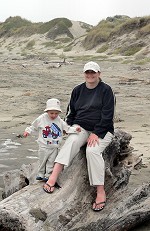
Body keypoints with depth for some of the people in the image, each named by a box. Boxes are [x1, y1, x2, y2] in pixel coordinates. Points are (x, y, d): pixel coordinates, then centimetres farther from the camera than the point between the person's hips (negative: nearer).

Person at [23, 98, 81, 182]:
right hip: (43, 147, 0)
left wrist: (75, 129, -18)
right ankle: (41, 174, 28)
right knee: (42, 161, 12)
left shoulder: (60, 121, -5)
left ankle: (48, 175, 18)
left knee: (51, 162, 7)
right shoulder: (41, 119, -7)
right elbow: (34, 127, 6)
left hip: (54, 147, 0)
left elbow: (67, 128, -3)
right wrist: (28, 131, -2)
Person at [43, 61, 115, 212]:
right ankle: (53, 177, -47)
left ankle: (100, 192, -29)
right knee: (71, 141, -31)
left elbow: (107, 115, -9)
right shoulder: (78, 90, 12)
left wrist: (96, 133, -17)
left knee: (92, 150, -33)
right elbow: (71, 112, 18)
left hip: (101, 130, -3)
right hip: (81, 127, 3)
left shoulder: (106, 90, -2)